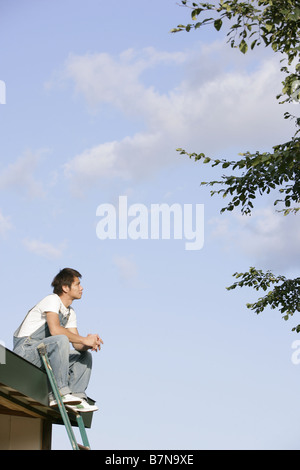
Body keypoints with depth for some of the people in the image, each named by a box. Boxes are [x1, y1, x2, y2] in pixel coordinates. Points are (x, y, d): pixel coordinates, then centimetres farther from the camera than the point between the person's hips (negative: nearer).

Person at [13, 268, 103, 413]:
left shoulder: (70, 313, 15)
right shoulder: (52, 300, -11)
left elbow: (77, 345, 9)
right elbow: (55, 329, -28)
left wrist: (89, 345, -14)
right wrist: (84, 340, -24)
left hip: (43, 358, 9)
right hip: (25, 349, -9)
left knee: (85, 356, 4)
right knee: (61, 340, -33)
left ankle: (77, 396, -10)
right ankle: (60, 392, -34)